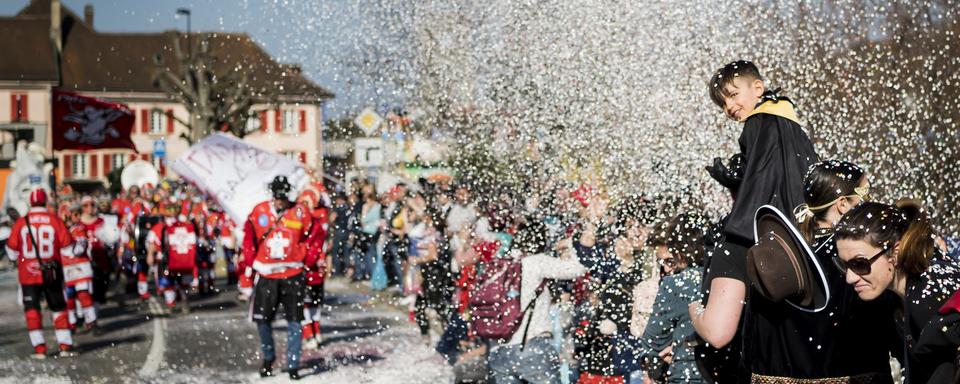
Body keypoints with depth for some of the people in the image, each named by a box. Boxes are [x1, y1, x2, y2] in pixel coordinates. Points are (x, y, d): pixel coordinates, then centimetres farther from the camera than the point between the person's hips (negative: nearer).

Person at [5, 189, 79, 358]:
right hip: (51, 274, 1)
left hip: (28, 274, 0)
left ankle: (39, 348, 1)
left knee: (32, 310, 8)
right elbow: (67, 248, -3)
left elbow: (12, 253, 3)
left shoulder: (21, 223, -5)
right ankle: (65, 346, 10)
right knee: (59, 308, 13)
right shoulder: (55, 220, -6)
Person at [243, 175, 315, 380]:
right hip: (266, 275, 1)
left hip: (293, 275, -1)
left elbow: (312, 238, 5)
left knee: (294, 321, -1)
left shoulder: (301, 213, -4)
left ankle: (293, 365, 6)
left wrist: (304, 260, 1)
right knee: (262, 319, 4)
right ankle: (268, 357, 27)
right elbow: (248, 236, 10)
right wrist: (252, 261, 4)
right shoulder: (259, 211, 1)